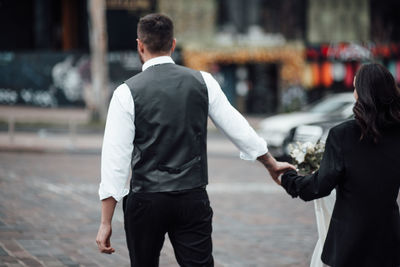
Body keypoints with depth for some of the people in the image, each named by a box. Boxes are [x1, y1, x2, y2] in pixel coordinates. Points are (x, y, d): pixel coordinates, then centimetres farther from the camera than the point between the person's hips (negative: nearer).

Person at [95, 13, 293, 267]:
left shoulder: (127, 92, -7)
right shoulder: (203, 82, 2)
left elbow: (115, 160, -10)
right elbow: (239, 130, 9)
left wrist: (106, 222, -6)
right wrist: (272, 164, 26)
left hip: (146, 200, -2)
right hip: (194, 198, 2)